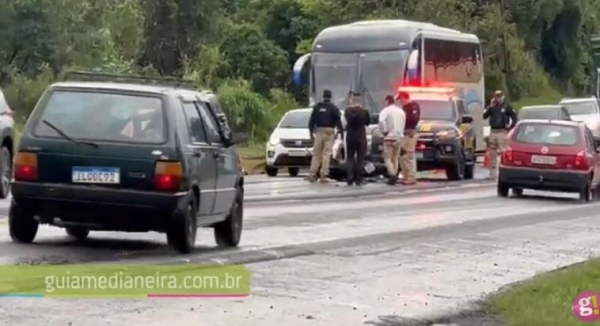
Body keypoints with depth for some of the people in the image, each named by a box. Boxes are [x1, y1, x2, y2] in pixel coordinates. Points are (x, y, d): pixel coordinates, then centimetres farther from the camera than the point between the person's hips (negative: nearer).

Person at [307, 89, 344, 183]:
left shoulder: (317, 107, 7)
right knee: (326, 154, -3)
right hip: (329, 132, -3)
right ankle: (323, 176, -8)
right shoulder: (333, 108, -2)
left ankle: (312, 174, 2)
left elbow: (311, 121, 9)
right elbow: (338, 121, -6)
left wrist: (311, 132, 16)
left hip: (319, 132, 3)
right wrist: (341, 131, 0)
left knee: (316, 154, 9)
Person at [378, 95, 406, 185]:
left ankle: (392, 175, -19)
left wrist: (384, 131, -14)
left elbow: (381, 121, -25)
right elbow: (404, 124, 12)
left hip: (389, 137, -6)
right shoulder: (401, 111, 12)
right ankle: (394, 176, 12)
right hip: (399, 137, 6)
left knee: (387, 158, -3)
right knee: (395, 158, 14)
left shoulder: (386, 110, -9)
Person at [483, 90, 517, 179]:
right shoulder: (492, 106, 12)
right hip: (493, 131, 5)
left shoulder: (507, 106, -1)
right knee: (492, 153, 9)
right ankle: (492, 173, 16)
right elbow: (485, 116, 4)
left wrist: (510, 126, -8)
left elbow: (514, 117, 1)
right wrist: (490, 107, -5)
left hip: (502, 132, -5)